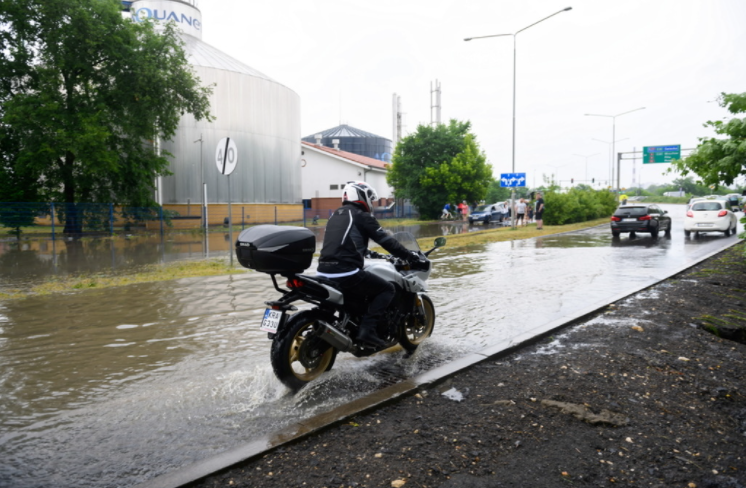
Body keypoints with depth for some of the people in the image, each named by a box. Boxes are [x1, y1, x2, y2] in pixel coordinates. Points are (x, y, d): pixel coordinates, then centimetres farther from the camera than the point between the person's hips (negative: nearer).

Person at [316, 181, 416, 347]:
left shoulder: (335, 215, 22)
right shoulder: (362, 216, -1)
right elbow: (386, 241, -3)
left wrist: (366, 252, 47)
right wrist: (410, 256, 8)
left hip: (324, 272, 8)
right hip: (346, 273, -8)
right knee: (387, 289, 4)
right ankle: (367, 329, -9)